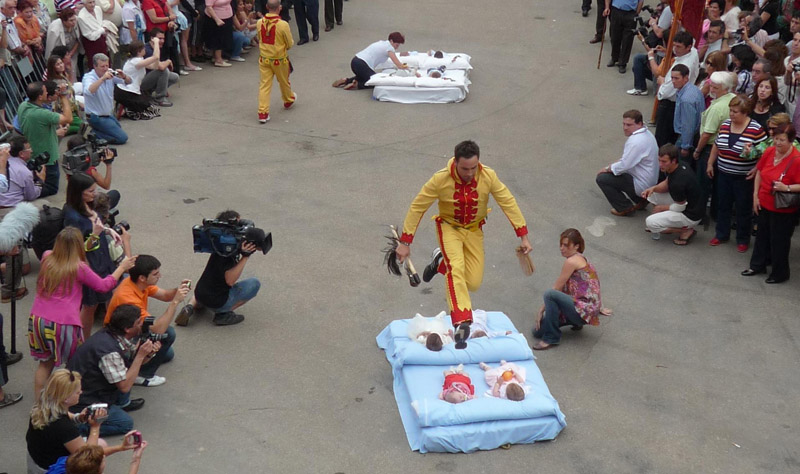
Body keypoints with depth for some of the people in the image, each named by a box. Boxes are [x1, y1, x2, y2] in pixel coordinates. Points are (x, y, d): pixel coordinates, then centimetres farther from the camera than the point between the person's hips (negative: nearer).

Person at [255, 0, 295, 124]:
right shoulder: (283, 24, -21)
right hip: (279, 60, -2)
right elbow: (290, 44, -10)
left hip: (264, 59, 3)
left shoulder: (259, 23, -9)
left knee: (264, 85, 4)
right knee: (284, 82, 22)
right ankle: (288, 100, 47)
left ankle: (262, 112, -2)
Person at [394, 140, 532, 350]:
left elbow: (508, 203, -12)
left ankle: (440, 261, 25)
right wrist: (405, 242, -16)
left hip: (474, 230, 3)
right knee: (456, 269, -28)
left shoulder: (488, 177, -21)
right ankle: (462, 324, -33)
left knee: (473, 283, -2)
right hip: (449, 227, -3)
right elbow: (417, 207, -17)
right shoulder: (440, 180, -25)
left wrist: (523, 236, -16)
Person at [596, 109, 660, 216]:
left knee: (601, 178, -9)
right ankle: (640, 200, 20)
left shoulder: (636, 141, -27)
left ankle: (625, 208, 1)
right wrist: (611, 166, 7)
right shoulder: (646, 134, 6)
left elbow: (624, 165, -25)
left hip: (641, 185, -10)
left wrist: (607, 169, -8)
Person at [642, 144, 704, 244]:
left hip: (691, 216, -10)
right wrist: (653, 188, -10)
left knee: (650, 223, -16)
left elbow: (680, 207, -22)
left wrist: (662, 208, -6)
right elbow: (666, 184, 11)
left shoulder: (678, 181, -33)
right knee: (653, 194, 10)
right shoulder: (679, 167, -5)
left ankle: (686, 231, -5)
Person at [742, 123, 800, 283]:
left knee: (779, 242, 8)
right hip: (764, 204, 6)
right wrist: (755, 196, 6)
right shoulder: (769, 152, -5)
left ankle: (779, 273, 27)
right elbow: (759, 173, 8)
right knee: (762, 236, 23)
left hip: (783, 210, -6)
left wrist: (787, 188, -33)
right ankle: (758, 265, 41)